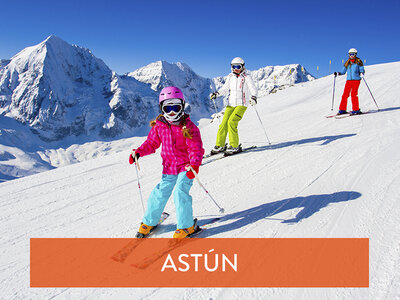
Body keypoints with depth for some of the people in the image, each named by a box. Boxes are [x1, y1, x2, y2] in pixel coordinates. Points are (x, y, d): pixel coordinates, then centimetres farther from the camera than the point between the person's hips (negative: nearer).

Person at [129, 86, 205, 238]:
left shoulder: (188, 127, -13)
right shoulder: (159, 126, 0)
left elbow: (196, 149, -16)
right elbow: (151, 143, 11)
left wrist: (195, 165, -33)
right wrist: (138, 152, -6)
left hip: (186, 167, -4)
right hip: (169, 167, 4)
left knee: (180, 192, -17)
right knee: (160, 193, 6)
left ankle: (186, 225, 1)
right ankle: (149, 221, 28)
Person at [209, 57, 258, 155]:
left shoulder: (246, 77, -4)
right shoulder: (230, 77, 11)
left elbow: (253, 89, -11)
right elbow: (225, 88, 23)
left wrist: (253, 97, -31)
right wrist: (216, 93, 10)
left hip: (241, 104, -5)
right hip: (231, 104, 5)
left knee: (231, 122, -22)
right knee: (224, 123, -4)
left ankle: (235, 146, -13)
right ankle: (220, 145, 10)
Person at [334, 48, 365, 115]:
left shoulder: (358, 62, 2)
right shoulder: (347, 63, 14)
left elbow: (362, 71, -2)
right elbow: (343, 72, 18)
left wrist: (362, 72, -24)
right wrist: (337, 73, 2)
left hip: (356, 80, -4)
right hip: (349, 80, 4)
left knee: (353, 94, -14)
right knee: (345, 94, -3)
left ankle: (356, 110, -7)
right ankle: (342, 109, 5)